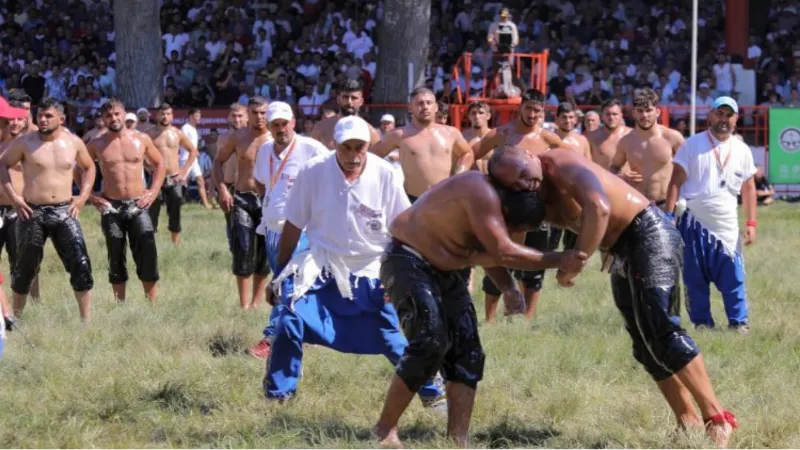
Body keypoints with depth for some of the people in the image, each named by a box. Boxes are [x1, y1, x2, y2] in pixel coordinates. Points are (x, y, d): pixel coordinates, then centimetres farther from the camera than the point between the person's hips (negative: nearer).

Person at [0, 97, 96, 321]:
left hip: (64, 212, 2)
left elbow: (89, 167, 20)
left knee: (80, 262, -10)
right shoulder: (25, 142, -4)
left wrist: (83, 195, 7)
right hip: (32, 212, -1)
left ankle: (87, 318, -5)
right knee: (25, 267, 8)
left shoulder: (74, 142, 4)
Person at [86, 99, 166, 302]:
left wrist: (154, 191, 4)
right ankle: (120, 304, 10)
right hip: (111, 208, 0)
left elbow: (160, 164, 15)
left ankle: (152, 304, -3)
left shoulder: (141, 139, 3)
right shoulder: (97, 145, 1)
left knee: (147, 254, -9)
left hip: (138, 206, 0)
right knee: (116, 260, 3)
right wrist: (90, 197, 1)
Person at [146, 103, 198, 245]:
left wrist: (185, 170, 7)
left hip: (174, 180, 3)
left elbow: (193, 151, 15)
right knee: (152, 217, -4)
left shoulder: (177, 134, 5)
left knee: (175, 218, 7)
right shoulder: (150, 134, -3)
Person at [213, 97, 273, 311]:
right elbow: (219, 161, 13)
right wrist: (222, 188, -1)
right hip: (242, 199, 0)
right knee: (244, 250, -10)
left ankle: (256, 302, 17)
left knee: (264, 253, 5)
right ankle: (244, 304, -7)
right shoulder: (237, 138, 2)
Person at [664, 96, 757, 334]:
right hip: (693, 223, -2)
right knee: (695, 279, 3)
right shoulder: (692, 145, -3)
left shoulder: (742, 151, 7)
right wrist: (668, 215, -12)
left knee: (733, 277, -3)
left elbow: (748, 188, 11)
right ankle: (701, 323, 12)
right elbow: (676, 182, -5)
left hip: (727, 226, 2)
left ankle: (739, 322, 6)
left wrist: (751, 223, 4)